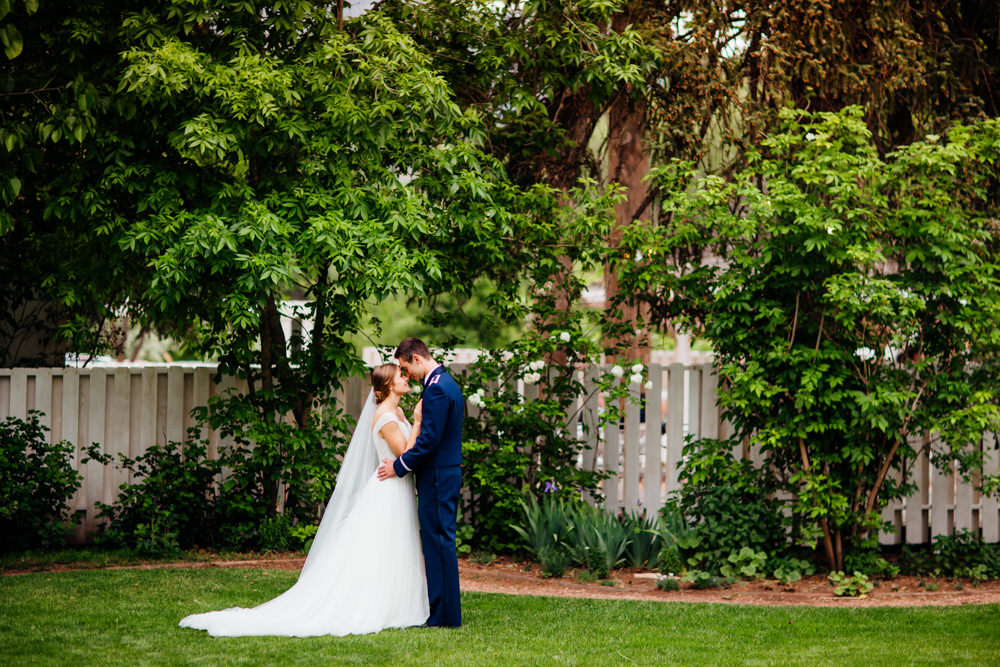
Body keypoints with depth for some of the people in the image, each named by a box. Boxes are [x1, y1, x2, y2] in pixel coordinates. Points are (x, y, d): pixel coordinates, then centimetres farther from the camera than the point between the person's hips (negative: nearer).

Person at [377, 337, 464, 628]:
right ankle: (446, 611, 17)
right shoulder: (448, 383, 16)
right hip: (449, 472, 10)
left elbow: (429, 439, -21)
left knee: (438, 542, -6)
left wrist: (400, 466, -14)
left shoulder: (436, 388, -17)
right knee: (441, 542, 13)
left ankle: (443, 615, -4)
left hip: (437, 477, -10)